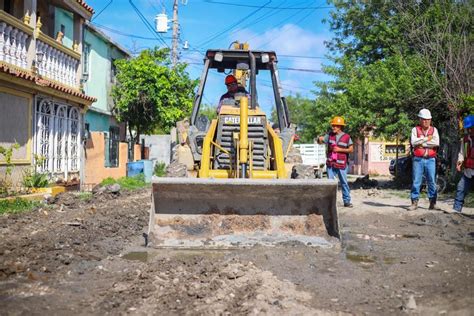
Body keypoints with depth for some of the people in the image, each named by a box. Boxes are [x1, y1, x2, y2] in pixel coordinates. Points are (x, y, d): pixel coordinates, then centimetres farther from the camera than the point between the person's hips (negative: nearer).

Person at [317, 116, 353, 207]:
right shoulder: (330, 135, 6)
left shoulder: (346, 137, -3)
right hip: (331, 163, 3)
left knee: (344, 183, 5)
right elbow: (320, 142, 8)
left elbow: (351, 149, -4)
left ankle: (347, 201, 13)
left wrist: (339, 149, -14)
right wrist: (320, 139, -16)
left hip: (341, 164, -3)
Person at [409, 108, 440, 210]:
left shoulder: (434, 130, 10)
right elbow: (413, 142, -9)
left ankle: (432, 202, 11)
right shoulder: (415, 129, 6)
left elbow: (436, 143, -6)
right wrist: (427, 138, -7)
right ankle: (414, 202, 5)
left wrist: (421, 143, -8)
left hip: (430, 159, 1)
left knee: (432, 181, 2)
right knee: (416, 181, -1)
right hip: (418, 159, -1)